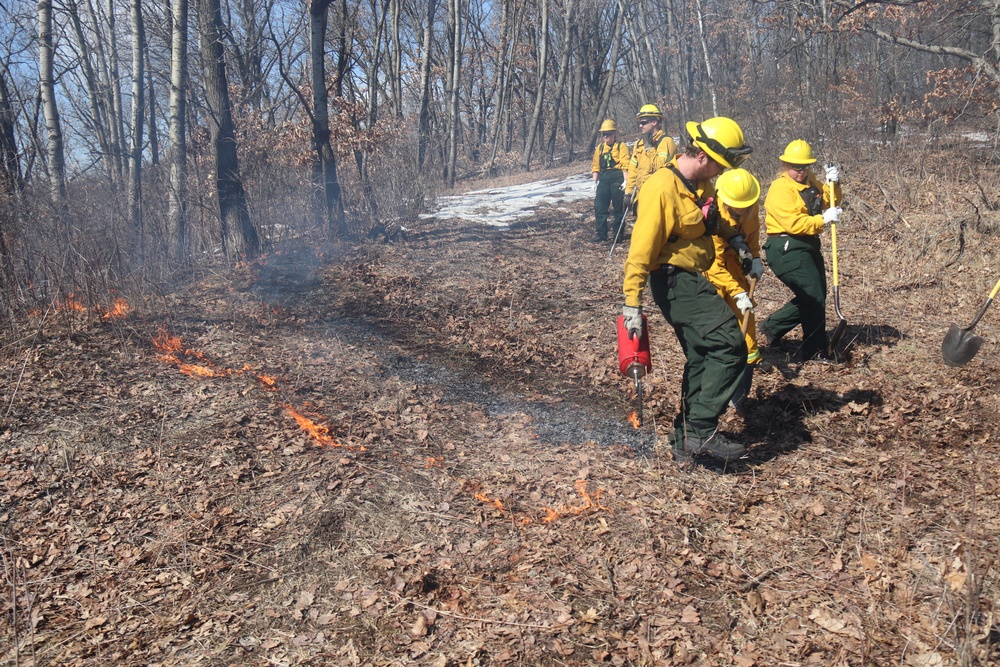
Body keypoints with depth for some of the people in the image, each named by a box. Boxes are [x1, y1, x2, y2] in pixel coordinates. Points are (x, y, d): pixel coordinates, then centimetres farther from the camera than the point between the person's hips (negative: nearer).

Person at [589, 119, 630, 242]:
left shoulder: (621, 146, -2)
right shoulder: (600, 148, 16)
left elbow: (625, 166, -8)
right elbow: (596, 166, 18)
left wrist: (625, 181, -15)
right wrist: (595, 182, 13)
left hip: (617, 179, -5)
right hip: (603, 179, 5)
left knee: (619, 208, 3)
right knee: (599, 207, -1)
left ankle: (618, 234, 12)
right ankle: (601, 234, 5)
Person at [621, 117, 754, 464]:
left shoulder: (701, 184, 8)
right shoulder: (662, 189, -21)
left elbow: (713, 217, 30)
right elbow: (641, 249, -22)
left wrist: (735, 238, 13)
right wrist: (632, 303, -23)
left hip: (692, 280, 10)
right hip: (675, 282, -10)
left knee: (702, 358, 14)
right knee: (729, 344, -18)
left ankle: (686, 440, 25)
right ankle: (702, 430, -12)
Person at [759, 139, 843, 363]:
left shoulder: (811, 182, 13)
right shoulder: (780, 188, -14)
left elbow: (827, 202, 16)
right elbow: (793, 224, -23)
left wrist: (833, 184, -1)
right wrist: (823, 219, -23)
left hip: (808, 246, 10)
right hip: (786, 249, -10)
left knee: (814, 296, 15)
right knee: (814, 296, -10)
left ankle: (771, 327, 25)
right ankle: (815, 350, 1)